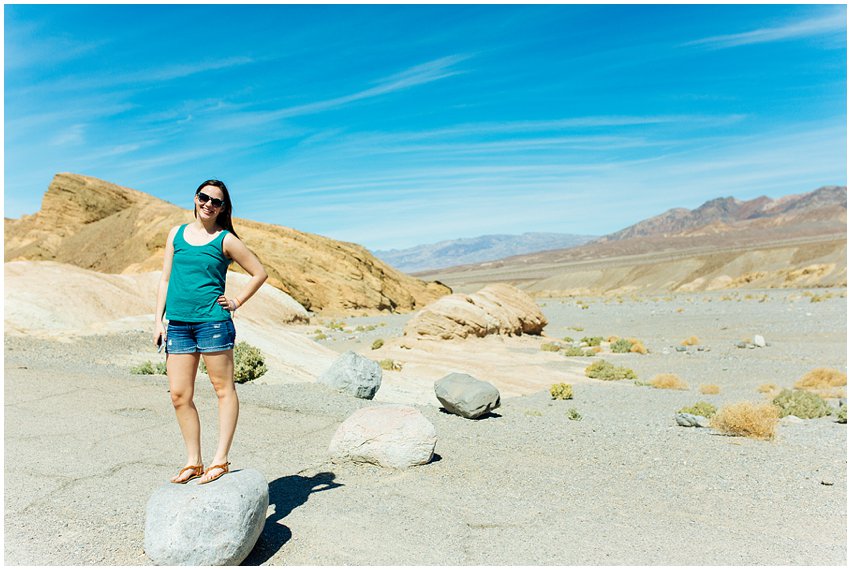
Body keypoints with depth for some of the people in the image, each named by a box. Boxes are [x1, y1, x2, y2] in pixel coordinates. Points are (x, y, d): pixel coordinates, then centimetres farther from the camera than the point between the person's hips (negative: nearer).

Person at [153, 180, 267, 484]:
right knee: (179, 395, 5)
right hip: (178, 324, 5)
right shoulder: (177, 233, 12)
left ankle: (220, 460, 7)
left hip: (212, 321, -5)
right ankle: (193, 462, 17)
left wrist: (236, 302, -2)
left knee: (223, 389, 0)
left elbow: (259, 273, 4)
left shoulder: (226, 240, 0)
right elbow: (165, 278, 14)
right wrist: (158, 319, 8)